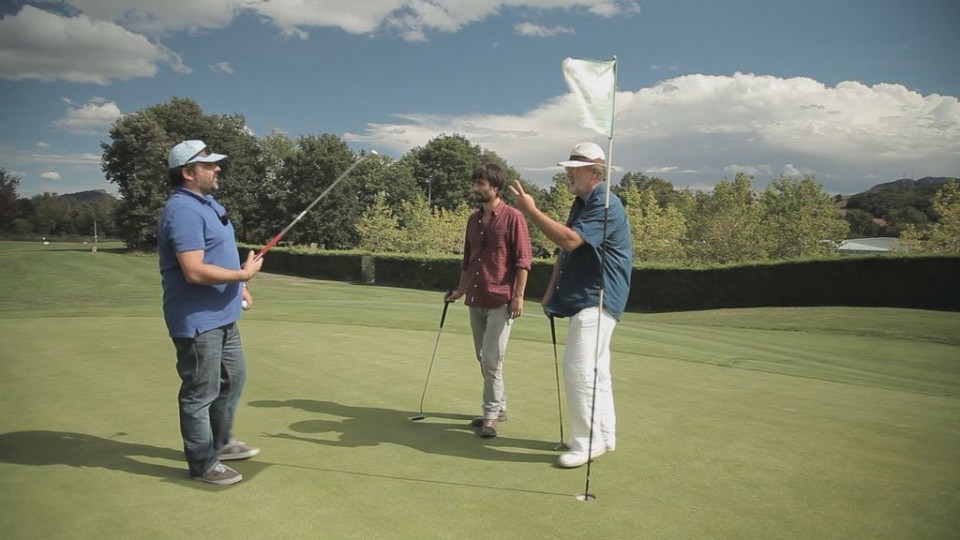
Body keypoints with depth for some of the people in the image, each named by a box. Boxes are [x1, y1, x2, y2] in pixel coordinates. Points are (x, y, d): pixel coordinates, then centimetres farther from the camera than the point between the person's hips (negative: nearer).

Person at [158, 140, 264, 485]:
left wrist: (239, 287, 14)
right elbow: (195, 271, -29)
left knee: (233, 378, 22)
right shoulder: (184, 211, -22)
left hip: (222, 315, 11)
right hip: (197, 321, -11)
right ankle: (203, 463, 18)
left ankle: (220, 443, 39)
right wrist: (244, 274, -19)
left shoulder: (208, 203, 11)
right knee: (201, 392, 3)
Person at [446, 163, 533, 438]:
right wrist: (460, 290, 15)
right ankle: (498, 407, 26)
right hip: (475, 301, 7)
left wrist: (518, 296, -14)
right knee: (483, 359, 12)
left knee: (491, 359, -8)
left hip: (501, 301, -7)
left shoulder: (513, 217, -8)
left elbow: (524, 259, -10)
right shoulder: (473, 219, 13)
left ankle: (491, 414, 5)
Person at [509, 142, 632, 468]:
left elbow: (570, 240, -28)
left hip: (597, 300, -10)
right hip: (583, 299, 10)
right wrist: (552, 290, 12)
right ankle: (603, 436, 25)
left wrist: (531, 211, -22)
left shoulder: (605, 205, -16)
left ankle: (587, 441, -3)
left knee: (578, 367, -13)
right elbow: (565, 251, 19)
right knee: (595, 369, 15)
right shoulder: (581, 203, 16)